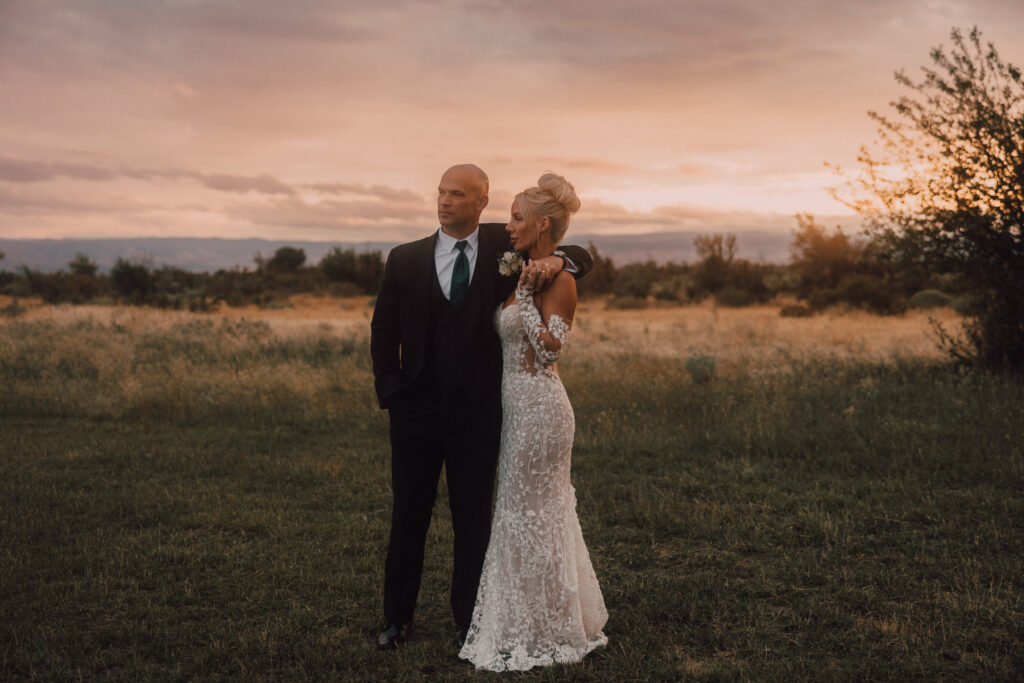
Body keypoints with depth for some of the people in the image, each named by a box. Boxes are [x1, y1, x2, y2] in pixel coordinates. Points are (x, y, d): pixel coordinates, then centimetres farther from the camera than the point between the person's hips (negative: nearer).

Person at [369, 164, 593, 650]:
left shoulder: (505, 248, 1)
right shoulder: (405, 259, 3)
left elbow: (582, 258, 6)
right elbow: (383, 331, 8)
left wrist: (556, 260, -16)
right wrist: (390, 392, 0)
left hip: (478, 410, -1)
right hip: (415, 410, 1)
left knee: (473, 519, 9)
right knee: (408, 516, 11)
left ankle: (467, 621, 24)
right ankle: (398, 617, 28)